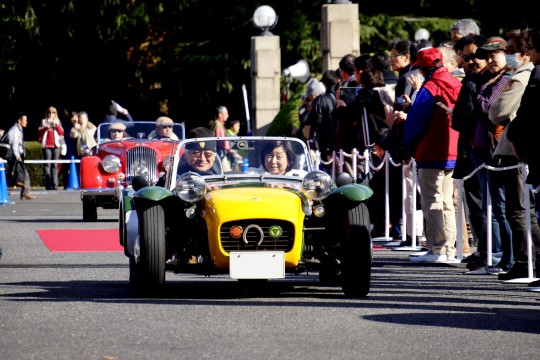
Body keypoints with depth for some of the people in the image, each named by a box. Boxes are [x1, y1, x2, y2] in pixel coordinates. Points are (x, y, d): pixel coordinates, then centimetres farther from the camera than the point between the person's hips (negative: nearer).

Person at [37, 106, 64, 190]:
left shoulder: (57, 122, 17)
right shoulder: (44, 121, 14)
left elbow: (61, 133, 7)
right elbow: (39, 132, 5)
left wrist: (57, 125, -7)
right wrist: (45, 127, -11)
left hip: (56, 145, 1)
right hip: (46, 145, -1)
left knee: (55, 165, -3)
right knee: (47, 164, -9)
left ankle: (55, 184, -5)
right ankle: (47, 184, -11)